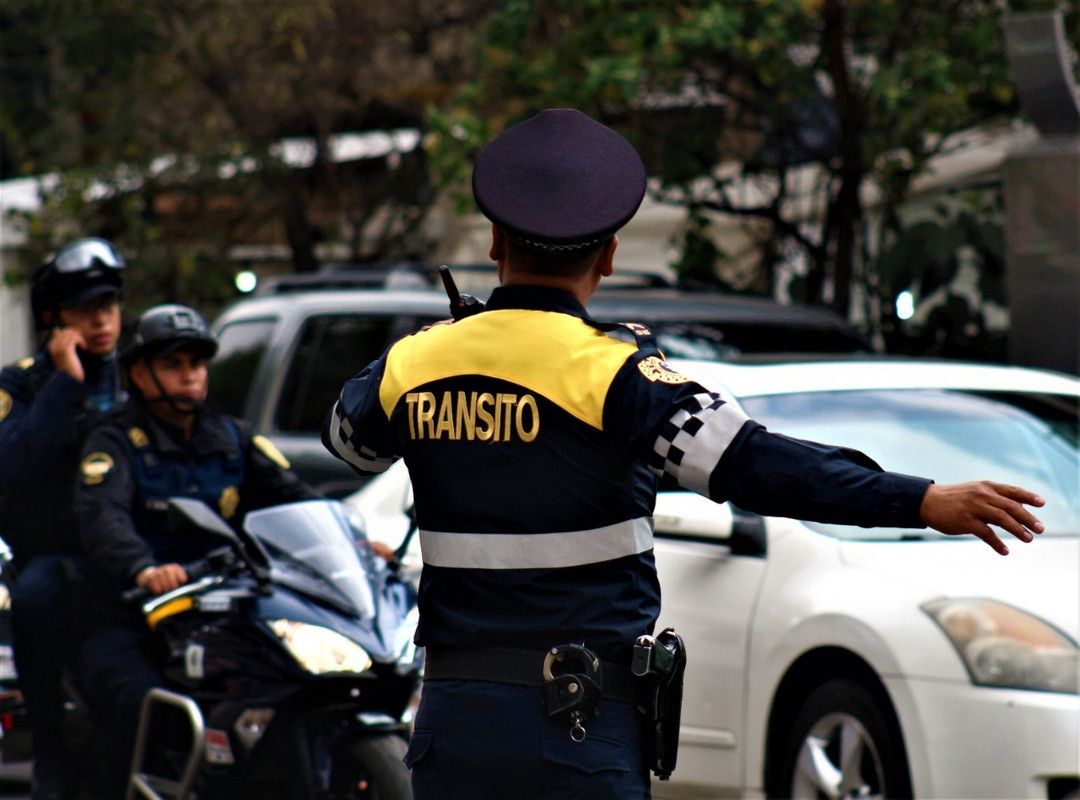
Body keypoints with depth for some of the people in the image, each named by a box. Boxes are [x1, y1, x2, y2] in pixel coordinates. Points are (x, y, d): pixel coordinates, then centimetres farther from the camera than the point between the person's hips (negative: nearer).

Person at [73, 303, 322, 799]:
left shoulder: (233, 439, 17)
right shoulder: (116, 442, -1)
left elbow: (293, 497, 6)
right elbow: (101, 517, -20)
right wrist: (143, 569, -42)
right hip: (132, 624, -5)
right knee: (144, 706, -34)